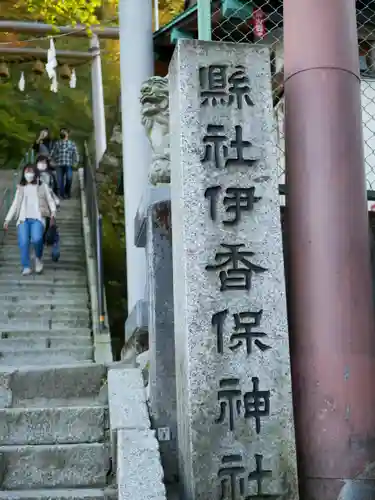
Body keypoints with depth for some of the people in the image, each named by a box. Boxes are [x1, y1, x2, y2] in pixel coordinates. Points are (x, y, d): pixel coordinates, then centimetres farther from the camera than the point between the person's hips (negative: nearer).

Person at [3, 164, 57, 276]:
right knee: (23, 242, -20)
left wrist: (53, 213, -4)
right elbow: (15, 205, 22)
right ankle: (26, 267, -14)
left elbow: (50, 201, 14)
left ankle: (38, 258, -1)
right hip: (23, 219, 2)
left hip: (37, 218, -2)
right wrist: (7, 220, 14)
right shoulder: (21, 188, 23)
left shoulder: (42, 186, 18)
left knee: (36, 239, -28)